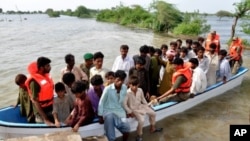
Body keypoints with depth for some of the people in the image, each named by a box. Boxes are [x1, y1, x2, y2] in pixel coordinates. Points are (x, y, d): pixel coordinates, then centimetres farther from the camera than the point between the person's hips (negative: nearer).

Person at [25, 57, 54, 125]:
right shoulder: (34, 82, -25)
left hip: (51, 108, 7)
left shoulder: (46, 75, -4)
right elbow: (35, 101, -22)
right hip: (42, 111, -7)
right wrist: (45, 119, -22)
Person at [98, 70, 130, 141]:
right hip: (108, 111, -3)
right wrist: (100, 116, -9)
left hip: (119, 111, 4)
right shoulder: (108, 88, -17)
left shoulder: (124, 88, -3)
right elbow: (101, 102, -10)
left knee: (126, 128, -16)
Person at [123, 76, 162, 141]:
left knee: (153, 113, 9)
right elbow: (124, 104, -23)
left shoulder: (140, 90, -5)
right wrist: (129, 112, -23)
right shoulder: (127, 93, -25)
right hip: (133, 109, -7)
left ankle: (152, 128, 32)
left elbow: (143, 99, 12)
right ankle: (139, 135, -2)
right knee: (141, 120, -27)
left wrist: (147, 106, 7)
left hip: (140, 107, 7)